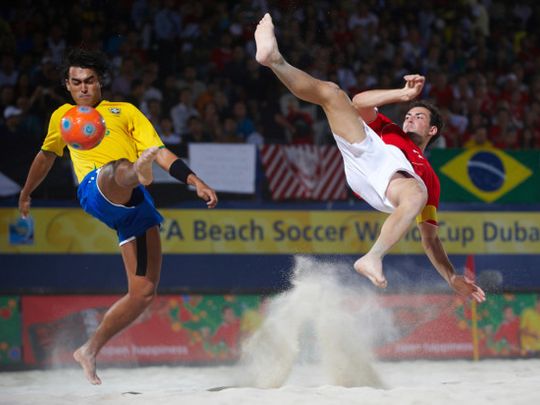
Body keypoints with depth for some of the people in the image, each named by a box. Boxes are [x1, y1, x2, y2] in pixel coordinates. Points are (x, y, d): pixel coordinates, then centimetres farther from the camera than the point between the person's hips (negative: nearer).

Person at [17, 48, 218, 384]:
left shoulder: (125, 111, 25)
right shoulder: (63, 116, 29)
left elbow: (160, 152, 16)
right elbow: (46, 156, 48)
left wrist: (196, 182, 2)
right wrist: (26, 193, 58)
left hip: (136, 203, 2)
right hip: (96, 189, -2)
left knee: (144, 292, -6)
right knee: (121, 170, -41)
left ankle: (90, 351, 8)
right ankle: (140, 171, -80)